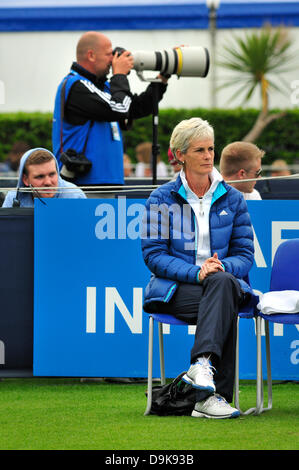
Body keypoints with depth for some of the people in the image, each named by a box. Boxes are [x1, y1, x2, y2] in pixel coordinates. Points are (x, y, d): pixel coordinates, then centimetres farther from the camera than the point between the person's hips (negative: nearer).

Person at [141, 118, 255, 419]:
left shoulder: (232, 199, 12)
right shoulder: (161, 199, 5)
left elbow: (245, 255, 9)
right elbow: (154, 255, -3)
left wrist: (222, 267, -16)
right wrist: (196, 272, -19)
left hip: (223, 282, 2)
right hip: (174, 288, -2)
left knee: (224, 283, -37)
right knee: (226, 305, -35)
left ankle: (203, 363, -51)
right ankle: (214, 395, -45)